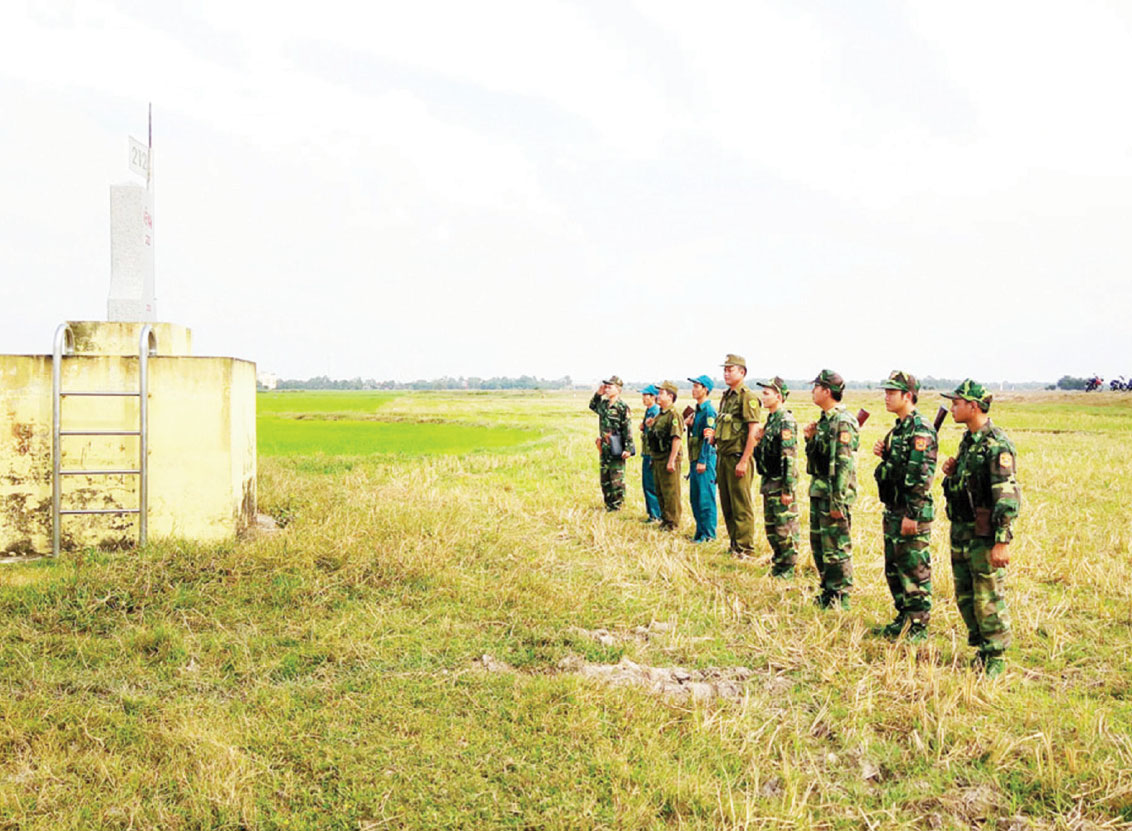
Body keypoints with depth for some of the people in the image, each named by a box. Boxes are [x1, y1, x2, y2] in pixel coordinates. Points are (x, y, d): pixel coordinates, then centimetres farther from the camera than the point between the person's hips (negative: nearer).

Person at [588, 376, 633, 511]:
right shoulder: (603, 403, 9)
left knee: (617, 479, -2)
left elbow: (628, 429, -14)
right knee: (605, 478, 14)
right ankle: (608, 505, 25)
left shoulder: (622, 406, -12)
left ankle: (616, 507, 5)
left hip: (616, 448, -8)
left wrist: (628, 448, -18)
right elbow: (592, 406, 32)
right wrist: (598, 394, 14)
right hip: (604, 447, 8)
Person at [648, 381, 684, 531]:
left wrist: (671, 461, -25)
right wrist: (653, 458, 22)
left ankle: (672, 523, 2)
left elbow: (676, 438, -21)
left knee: (670, 493, -4)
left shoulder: (673, 415, -15)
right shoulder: (660, 415, 16)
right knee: (660, 492, 15)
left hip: (668, 459, -10)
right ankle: (665, 519, 24)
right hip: (657, 459, 10)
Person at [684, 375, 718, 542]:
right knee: (695, 497, 12)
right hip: (695, 458, 10)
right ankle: (700, 531, 20)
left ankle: (708, 534, -1)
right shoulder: (698, 410, 16)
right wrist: (689, 425, 4)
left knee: (706, 497, -6)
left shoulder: (708, 411, -13)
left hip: (705, 459, -10)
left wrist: (702, 461, -21)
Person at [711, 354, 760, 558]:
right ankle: (734, 543, 22)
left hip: (737, 457, -9)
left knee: (741, 505, -5)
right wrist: (714, 434, 5)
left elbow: (753, 432, -16)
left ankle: (745, 548, 0)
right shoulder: (726, 397, 16)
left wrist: (743, 461, -20)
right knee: (727, 504, 13)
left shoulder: (747, 398, -11)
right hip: (723, 456, 9)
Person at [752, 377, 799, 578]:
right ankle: (778, 562, 25)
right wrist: (759, 439, 4)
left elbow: (789, 457, -20)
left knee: (785, 527, -2)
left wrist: (788, 489, -22)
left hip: (781, 483, -9)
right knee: (770, 526, 15)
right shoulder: (771, 419, 13)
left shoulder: (786, 421, -16)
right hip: (768, 481, 10)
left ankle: (788, 569, 6)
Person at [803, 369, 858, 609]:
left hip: (834, 493, -10)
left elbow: (844, 464, -20)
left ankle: (840, 597, 5)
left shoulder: (843, 423, -16)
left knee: (836, 547, -3)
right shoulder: (824, 419, 13)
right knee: (818, 543, 16)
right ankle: (828, 590, 26)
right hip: (818, 490, 10)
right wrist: (810, 438, 2)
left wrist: (838, 501, -22)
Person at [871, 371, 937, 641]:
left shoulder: (921, 430, -16)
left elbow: (921, 476, -21)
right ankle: (904, 620, 26)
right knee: (894, 568, 15)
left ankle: (918, 627, 6)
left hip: (913, 512, -10)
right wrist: (884, 454, 4)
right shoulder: (899, 428, 14)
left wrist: (912, 515, -23)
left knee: (915, 570, -2)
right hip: (893, 510, 10)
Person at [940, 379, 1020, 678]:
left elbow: (1007, 496, -21)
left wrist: (1002, 541, -24)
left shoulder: (996, 445, -17)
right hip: (961, 531, 9)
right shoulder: (968, 440, 12)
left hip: (985, 534, -9)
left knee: (988, 600, -1)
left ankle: (995, 659, 11)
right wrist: (952, 472, 1)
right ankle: (981, 648, 27)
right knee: (965, 597, 14)